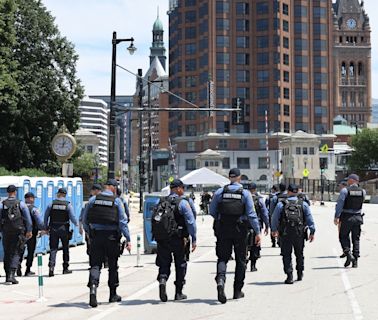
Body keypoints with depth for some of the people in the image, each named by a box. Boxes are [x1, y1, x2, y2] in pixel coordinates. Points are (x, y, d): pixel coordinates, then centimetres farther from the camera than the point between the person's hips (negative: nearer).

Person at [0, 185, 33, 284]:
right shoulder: (21, 203, -1)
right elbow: (28, 218, -1)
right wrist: (29, 230, 5)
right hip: (18, 232, -2)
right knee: (15, 253, -1)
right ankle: (11, 274, -17)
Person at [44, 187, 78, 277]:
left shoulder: (51, 204, -1)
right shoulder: (68, 205, -6)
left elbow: (46, 216, 1)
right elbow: (72, 217, -8)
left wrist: (46, 227, 13)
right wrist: (76, 224, 12)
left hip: (53, 228, 1)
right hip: (64, 229, -1)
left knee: (53, 248, 1)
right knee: (65, 249, 12)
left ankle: (51, 267, -17)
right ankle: (65, 268, 18)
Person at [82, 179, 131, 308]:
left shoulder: (93, 199, 5)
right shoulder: (117, 201, -3)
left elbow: (84, 220, 8)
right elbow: (123, 222, -7)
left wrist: (90, 234, 20)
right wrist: (128, 239, -5)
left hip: (96, 236, 1)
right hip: (112, 237, -1)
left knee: (95, 264, 1)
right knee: (113, 266, 12)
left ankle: (93, 287, -24)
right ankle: (113, 294, 22)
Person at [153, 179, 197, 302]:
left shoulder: (161, 202, 11)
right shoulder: (183, 202, -6)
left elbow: (154, 220, 13)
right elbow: (191, 222, -12)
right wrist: (194, 239, -8)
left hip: (161, 239, 4)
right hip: (177, 239, -4)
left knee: (164, 264, 10)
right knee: (180, 265, 11)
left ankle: (162, 280, -20)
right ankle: (179, 293, 16)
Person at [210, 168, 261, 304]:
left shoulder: (220, 192, 0)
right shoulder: (245, 193, -6)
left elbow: (212, 211, 6)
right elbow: (251, 214, -10)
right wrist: (257, 232, -6)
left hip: (223, 230, 1)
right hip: (240, 231, -1)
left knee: (222, 258, 7)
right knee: (240, 260, 12)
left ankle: (220, 280, -22)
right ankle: (237, 291, 16)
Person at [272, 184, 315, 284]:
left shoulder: (281, 204, -1)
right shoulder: (303, 204, 2)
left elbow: (274, 219, 6)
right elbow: (310, 219, 2)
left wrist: (274, 230, 21)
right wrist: (312, 232, 7)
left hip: (285, 233, -2)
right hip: (299, 233, 2)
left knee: (286, 255, 3)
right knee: (299, 254, 18)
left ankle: (289, 276, -4)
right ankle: (300, 274, 28)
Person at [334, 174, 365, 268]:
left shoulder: (345, 190, -9)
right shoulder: (363, 191, 3)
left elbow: (340, 204, -13)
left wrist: (336, 217, -13)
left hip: (346, 218, -3)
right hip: (358, 217, 4)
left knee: (343, 236, 9)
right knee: (356, 239, 9)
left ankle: (348, 254, -12)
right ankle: (355, 261, 6)